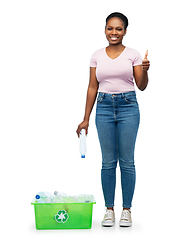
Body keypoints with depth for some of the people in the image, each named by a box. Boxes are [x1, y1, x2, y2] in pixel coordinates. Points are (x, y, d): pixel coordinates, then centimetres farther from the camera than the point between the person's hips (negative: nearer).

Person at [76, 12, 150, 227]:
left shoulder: (133, 54, 1)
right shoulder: (97, 56, 7)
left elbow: (141, 86, -1)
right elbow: (92, 87, 7)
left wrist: (145, 70, -22)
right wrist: (86, 118, 4)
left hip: (128, 107, -1)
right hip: (104, 107, 2)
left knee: (127, 161, 2)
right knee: (108, 161, 5)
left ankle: (126, 209, 14)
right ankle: (109, 209, 17)